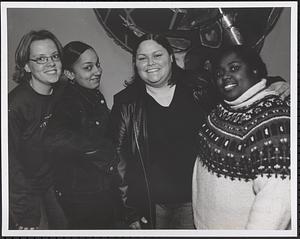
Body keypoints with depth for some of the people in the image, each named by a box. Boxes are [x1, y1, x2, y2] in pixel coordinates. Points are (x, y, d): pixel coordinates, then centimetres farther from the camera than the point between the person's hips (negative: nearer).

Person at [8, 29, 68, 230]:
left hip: (54, 181, 5)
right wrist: (26, 216, -19)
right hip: (22, 185, -5)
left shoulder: (63, 93, -6)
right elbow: (10, 161, -21)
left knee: (65, 225, 14)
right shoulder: (14, 105, -24)